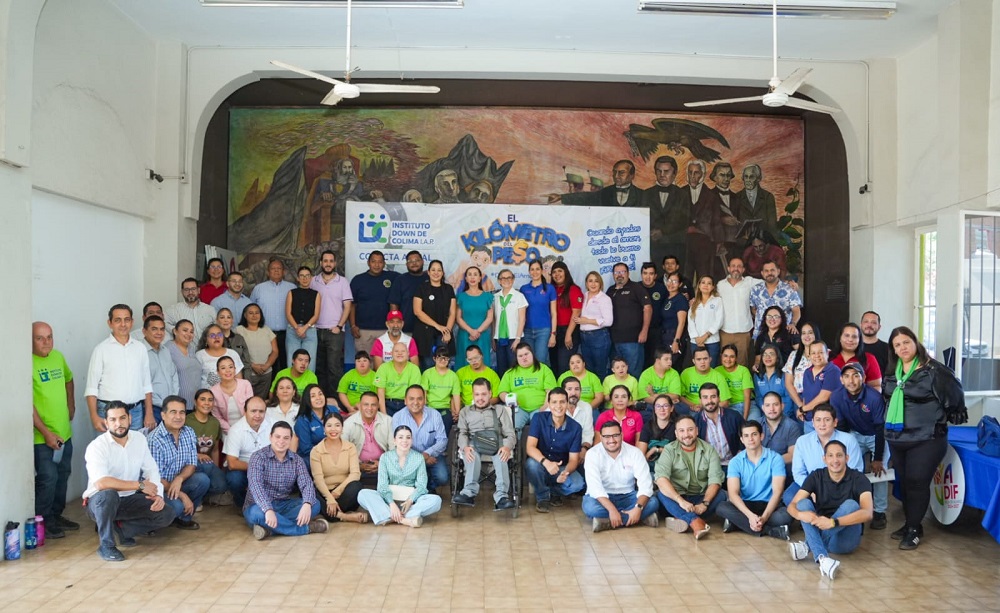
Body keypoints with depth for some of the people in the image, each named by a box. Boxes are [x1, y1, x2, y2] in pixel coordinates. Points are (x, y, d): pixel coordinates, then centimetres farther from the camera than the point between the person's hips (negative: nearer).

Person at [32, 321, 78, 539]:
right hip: (42, 436, -7)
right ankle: (43, 522, 11)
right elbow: (28, 403, -20)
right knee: (48, 478, -6)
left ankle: (56, 515, 31)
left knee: (63, 476, 16)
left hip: (64, 432, 7)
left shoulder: (58, 356, 5)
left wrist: (71, 405, 16)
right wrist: (46, 433, -20)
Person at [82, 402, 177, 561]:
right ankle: (106, 545, -18)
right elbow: (101, 483, -34)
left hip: (129, 500, 5)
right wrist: (140, 485, -29)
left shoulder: (139, 438, -1)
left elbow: (151, 469, 2)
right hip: (100, 501, -5)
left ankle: (121, 528, 6)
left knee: (167, 514, -13)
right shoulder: (97, 446, -20)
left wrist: (158, 494, -16)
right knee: (109, 494, -39)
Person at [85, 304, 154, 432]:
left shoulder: (140, 348, 9)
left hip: (136, 411, 3)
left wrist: (149, 413, 7)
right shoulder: (101, 349, -1)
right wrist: (94, 417, -12)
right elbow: (91, 387, -3)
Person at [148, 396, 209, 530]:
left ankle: (184, 517, 0)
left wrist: (179, 479, -23)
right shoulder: (155, 439, -21)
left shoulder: (189, 433, -1)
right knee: (177, 506, -32)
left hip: (177, 483, 6)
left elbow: (192, 464, 0)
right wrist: (182, 495, -23)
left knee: (203, 479, -20)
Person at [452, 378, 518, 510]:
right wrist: (465, 447, -13)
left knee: (501, 454, -36)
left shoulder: (500, 410, 23)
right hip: (473, 443, 1)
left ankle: (501, 495, -48)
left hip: (496, 442, -1)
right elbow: (462, 433, 12)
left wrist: (507, 447, -14)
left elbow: (510, 434, 11)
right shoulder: (465, 411, 27)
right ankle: (470, 492, -50)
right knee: (473, 454, -36)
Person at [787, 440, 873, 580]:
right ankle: (822, 558, -43)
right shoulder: (816, 477, -2)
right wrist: (800, 514, -34)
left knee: (851, 505, -28)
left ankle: (807, 545, -32)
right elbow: (792, 505, -9)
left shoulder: (858, 479, -10)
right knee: (804, 503, -22)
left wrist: (833, 522, -38)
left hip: (845, 538, -2)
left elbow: (867, 513, -27)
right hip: (820, 533, 2)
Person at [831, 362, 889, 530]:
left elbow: (880, 429, -23)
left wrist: (877, 459, -19)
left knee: (880, 470, -12)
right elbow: (840, 426, -10)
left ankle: (879, 512, 0)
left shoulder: (874, 397, -31)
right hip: (855, 435, 3)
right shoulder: (837, 397, -21)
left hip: (876, 436, -3)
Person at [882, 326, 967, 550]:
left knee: (917, 482, -4)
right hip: (897, 439, 7)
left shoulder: (932, 369, -14)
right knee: (904, 482, 13)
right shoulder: (892, 372, 8)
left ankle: (914, 529, 7)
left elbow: (954, 393, -10)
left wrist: (952, 417, 0)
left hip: (926, 439, -7)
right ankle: (910, 524, 25)